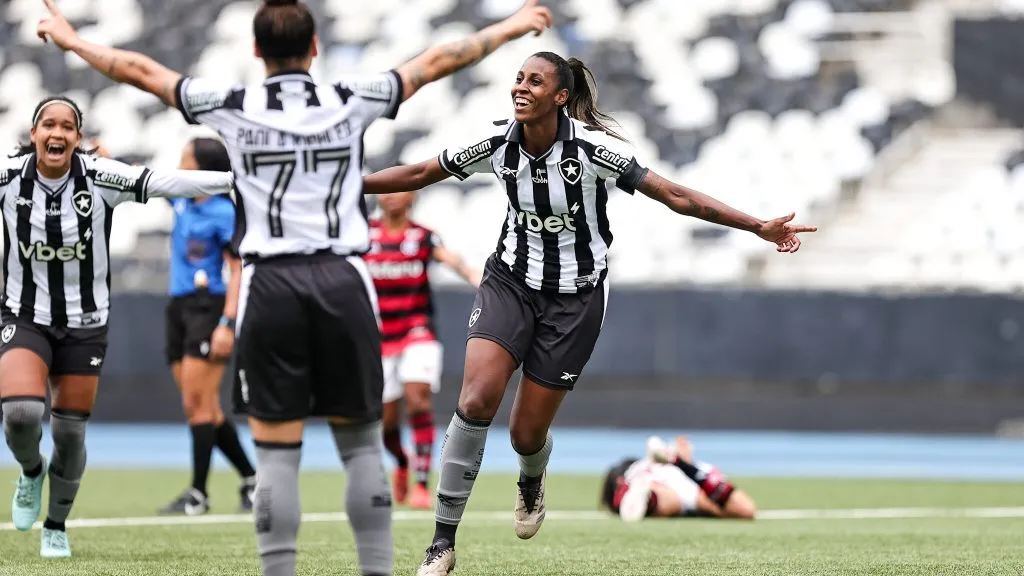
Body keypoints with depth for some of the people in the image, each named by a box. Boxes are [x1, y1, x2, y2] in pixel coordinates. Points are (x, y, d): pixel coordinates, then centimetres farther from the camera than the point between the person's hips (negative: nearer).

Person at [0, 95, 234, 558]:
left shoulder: (99, 178, -15)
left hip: (85, 324, 0)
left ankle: (57, 526, 30)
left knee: (70, 433, 5)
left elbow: (167, 182, -21)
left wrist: (237, 180, -28)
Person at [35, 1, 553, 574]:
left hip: (271, 285, 0)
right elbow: (436, 61, 14)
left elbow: (141, 70, 12)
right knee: (362, 444, 8)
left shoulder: (233, 107, 2)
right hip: (343, 279, 1)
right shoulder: (351, 101, 3)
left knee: (276, 451, 0)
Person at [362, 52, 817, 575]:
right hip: (510, 281, 2)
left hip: (574, 297, -2)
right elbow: (419, 174, 2)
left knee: (527, 433, 0)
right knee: (476, 400, -19)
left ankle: (531, 483, 42)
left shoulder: (591, 149, -21)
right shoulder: (497, 144, -10)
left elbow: (675, 196, -18)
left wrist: (760, 228, -22)